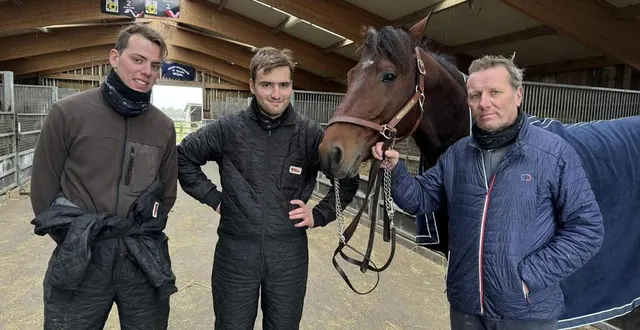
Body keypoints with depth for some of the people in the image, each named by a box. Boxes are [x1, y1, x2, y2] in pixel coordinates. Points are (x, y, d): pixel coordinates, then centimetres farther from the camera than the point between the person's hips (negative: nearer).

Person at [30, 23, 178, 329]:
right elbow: (44, 188, -1)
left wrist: (144, 238, 5)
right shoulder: (68, 112, -6)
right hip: (79, 264, -2)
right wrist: (75, 239, -2)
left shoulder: (164, 126, 2)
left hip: (144, 264, 3)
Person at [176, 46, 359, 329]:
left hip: (290, 254, 1)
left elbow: (348, 181, 4)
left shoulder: (310, 133, -5)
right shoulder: (228, 129, -5)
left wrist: (319, 215, -5)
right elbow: (182, 157, 7)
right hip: (235, 252, 0)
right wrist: (212, 197, 0)